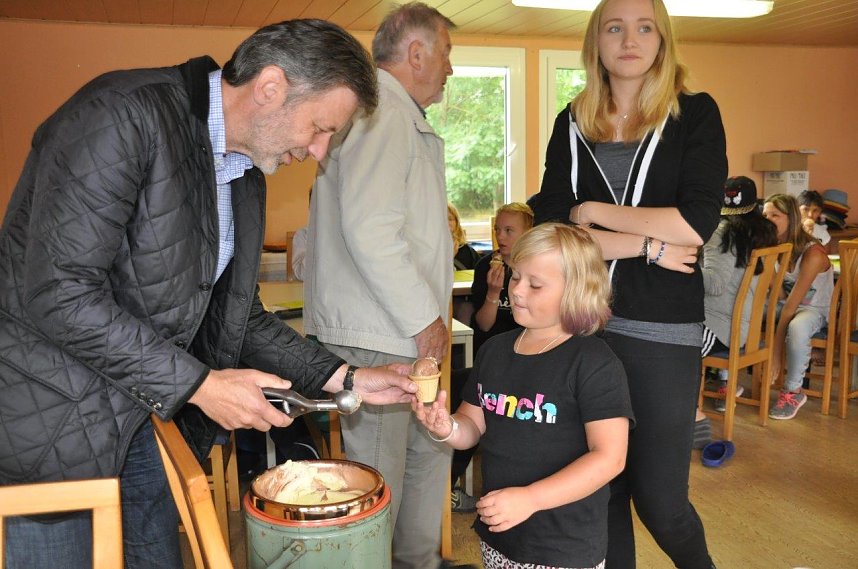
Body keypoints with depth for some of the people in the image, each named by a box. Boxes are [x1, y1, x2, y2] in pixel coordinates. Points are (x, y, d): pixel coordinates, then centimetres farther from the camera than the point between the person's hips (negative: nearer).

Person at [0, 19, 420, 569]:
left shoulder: (247, 177, 7)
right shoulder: (126, 113, -20)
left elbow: (237, 314, 11)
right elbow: (58, 293, -26)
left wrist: (346, 378, 3)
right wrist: (198, 385, -22)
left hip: (142, 415, 8)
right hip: (51, 417, -7)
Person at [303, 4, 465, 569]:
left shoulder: (403, 118, 20)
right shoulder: (381, 113, -15)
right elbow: (368, 228, -26)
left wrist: (430, 305, 21)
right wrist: (424, 316, -18)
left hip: (405, 331, 11)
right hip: (376, 333, -11)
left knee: (429, 452, 20)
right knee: (379, 478, 0)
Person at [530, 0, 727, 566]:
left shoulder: (695, 114, 1)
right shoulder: (572, 125, 8)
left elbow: (697, 223, -12)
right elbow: (549, 225, -4)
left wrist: (593, 212, -7)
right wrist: (647, 245, -11)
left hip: (663, 329, -2)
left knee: (658, 498, 4)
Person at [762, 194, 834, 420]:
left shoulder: (812, 254, -25)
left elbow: (792, 304, -27)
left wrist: (776, 348, -27)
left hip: (813, 310, -6)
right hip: (781, 305, 6)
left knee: (796, 328, -40)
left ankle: (793, 391, -17)